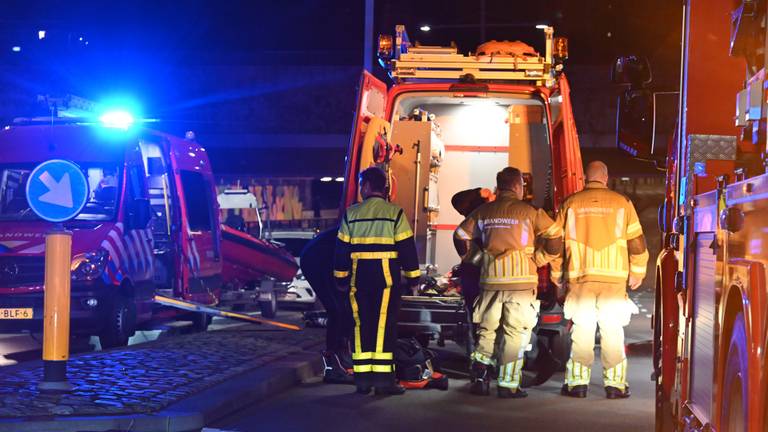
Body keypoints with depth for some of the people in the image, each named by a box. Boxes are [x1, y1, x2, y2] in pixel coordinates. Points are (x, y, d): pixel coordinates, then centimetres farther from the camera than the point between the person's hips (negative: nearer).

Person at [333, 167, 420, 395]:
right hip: (386, 275, -3)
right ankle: (383, 377, -7)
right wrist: (412, 276, 3)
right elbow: (406, 247, -3)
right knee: (384, 326, -3)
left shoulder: (351, 214, 6)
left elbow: (342, 248, 10)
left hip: (359, 277, 3)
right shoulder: (394, 213, -2)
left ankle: (363, 377, 8)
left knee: (362, 325, 9)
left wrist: (341, 277, 18)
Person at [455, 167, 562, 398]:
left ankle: (479, 377, 10)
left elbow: (462, 234, 16)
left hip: (490, 281, 4)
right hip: (521, 280, -3)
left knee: (486, 330, 16)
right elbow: (555, 240, -4)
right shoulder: (529, 212, -4)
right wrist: (538, 259, 10)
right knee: (515, 334, 2)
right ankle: (508, 385, 0)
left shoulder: (483, 212, 7)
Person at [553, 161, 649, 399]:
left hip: (579, 277, 1)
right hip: (614, 278, -1)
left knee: (581, 330, 6)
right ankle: (615, 384, 4)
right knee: (613, 331, 4)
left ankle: (577, 383, 5)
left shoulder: (570, 204, 5)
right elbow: (637, 242, 4)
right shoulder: (622, 203, 3)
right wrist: (637, 273, 16)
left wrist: (557, 276, 21)